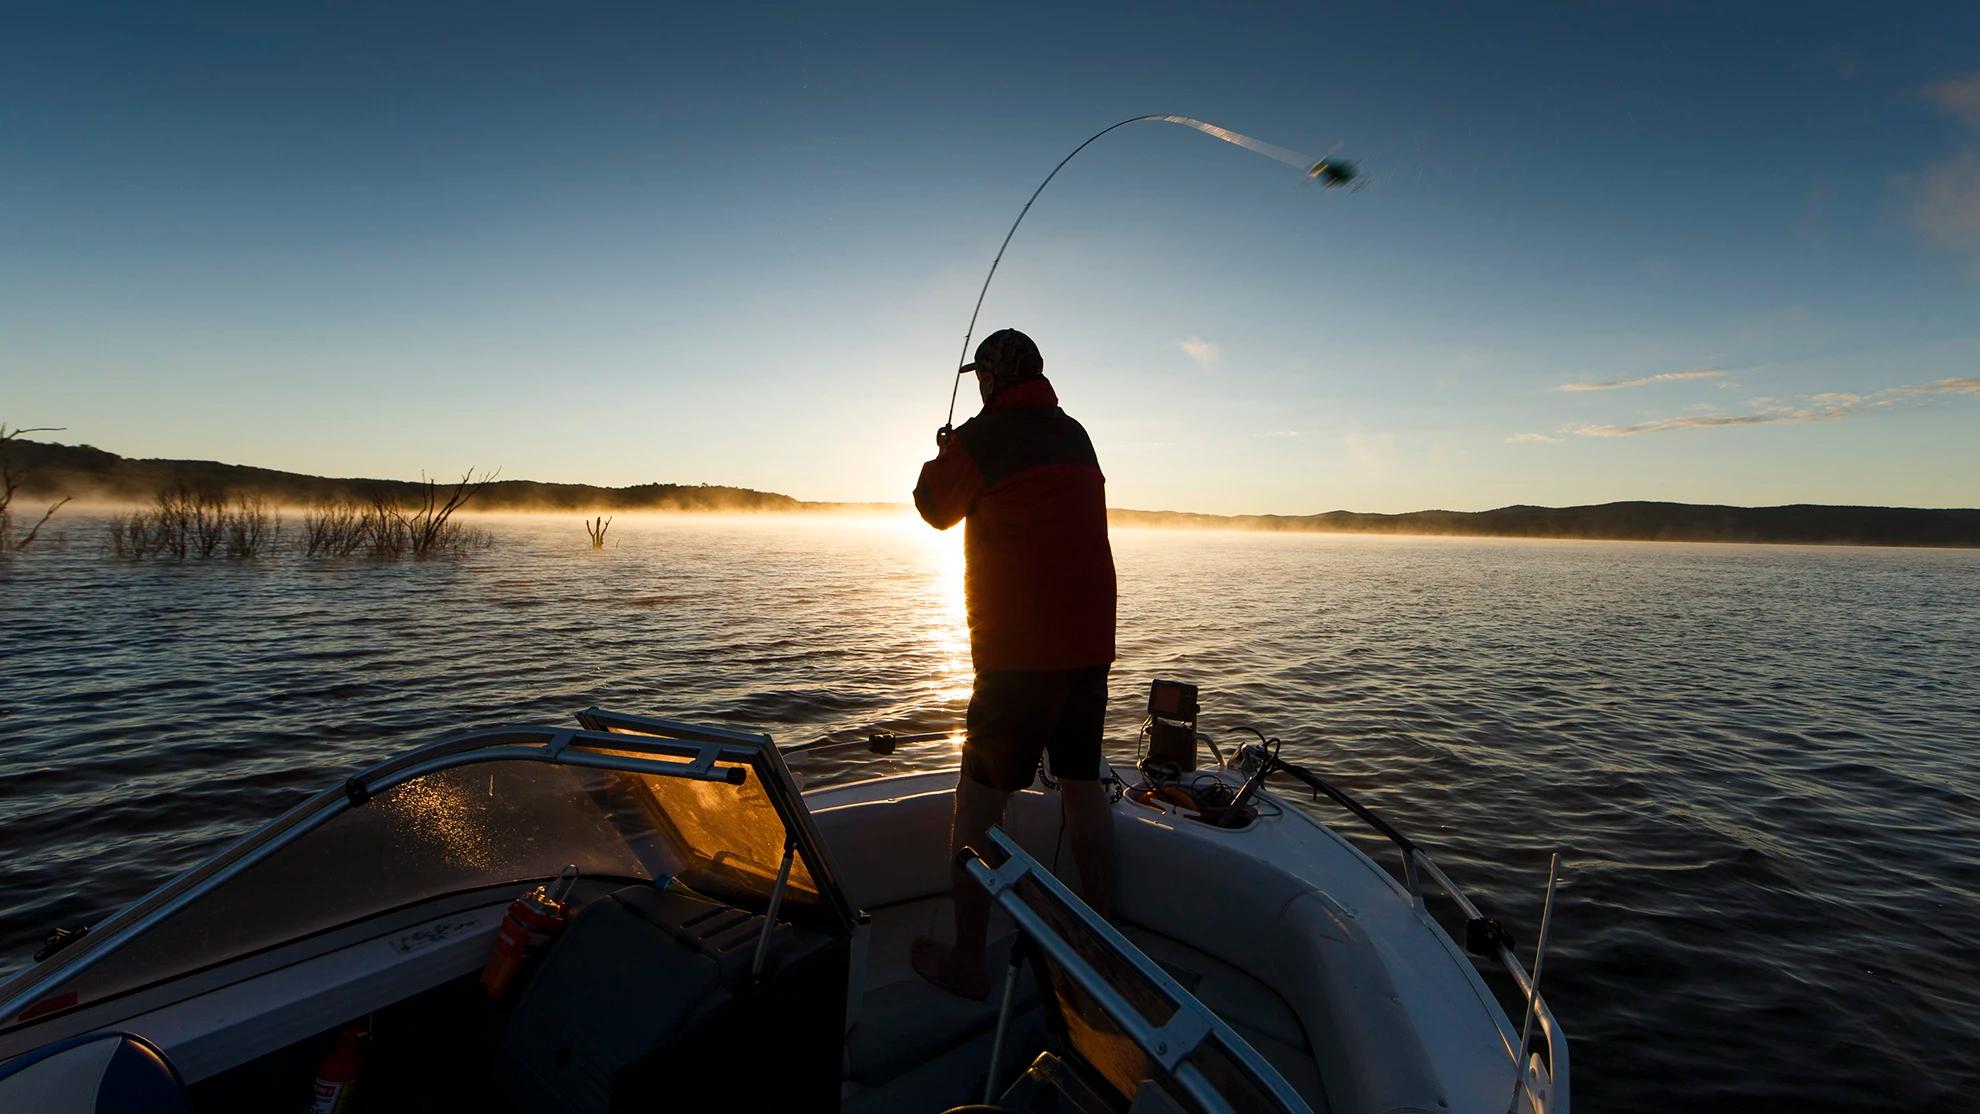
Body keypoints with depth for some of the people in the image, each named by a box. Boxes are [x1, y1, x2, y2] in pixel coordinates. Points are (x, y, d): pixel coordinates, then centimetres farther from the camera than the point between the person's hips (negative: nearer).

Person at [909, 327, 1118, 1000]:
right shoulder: (1077, 436, 12)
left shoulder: (984, 436, -10)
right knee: (1084, 787, 16)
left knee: (979, 801, 4)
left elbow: (936, 507, 4)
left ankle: (967, 963, 13)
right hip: (1089, 643, 8)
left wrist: (945, 455, 23)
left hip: (1020, 649, -7)